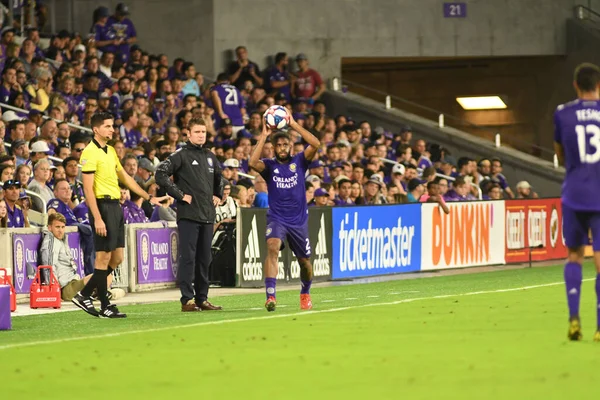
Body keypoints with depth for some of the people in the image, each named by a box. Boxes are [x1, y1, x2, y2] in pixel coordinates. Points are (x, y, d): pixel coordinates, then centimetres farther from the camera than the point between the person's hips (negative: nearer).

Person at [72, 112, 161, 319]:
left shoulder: (110, 151, 16)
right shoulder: (90, 152, -11)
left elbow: (125, 177, 26)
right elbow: (88, 189, -16)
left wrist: (149, 197, 23)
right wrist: (97, 218, -21)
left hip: (115, 206, 9)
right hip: (102, 206, -9)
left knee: (117, 258, 8)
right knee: (104, 257, -4)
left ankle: (84, 295, 16)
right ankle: (105, 307, 1)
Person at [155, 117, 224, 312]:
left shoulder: (210, 156, 15)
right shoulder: (181, 155, -6)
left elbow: (219, 176, 34)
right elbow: (161, 174, -16)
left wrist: (218, 195, 20)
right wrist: (180, 195, -15)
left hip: (207, 215, 7)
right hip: (188, 215, -7)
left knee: (204, 258, 9)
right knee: (188, 257, -7)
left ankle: (202, 299, 15)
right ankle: (187, 299, -6)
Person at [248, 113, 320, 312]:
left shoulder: (299, 161, 1)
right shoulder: (269, 165, 0)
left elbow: (315, 144, -15)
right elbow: (252, 163, -22)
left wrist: (294, 125, -17)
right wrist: (263, 136, -20)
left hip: (299, 219, 2)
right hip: (276, 218, -2)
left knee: (304, 261, 11)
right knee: (272, 248, -29)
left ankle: (305, 294, 40)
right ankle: (270, 296, -35)